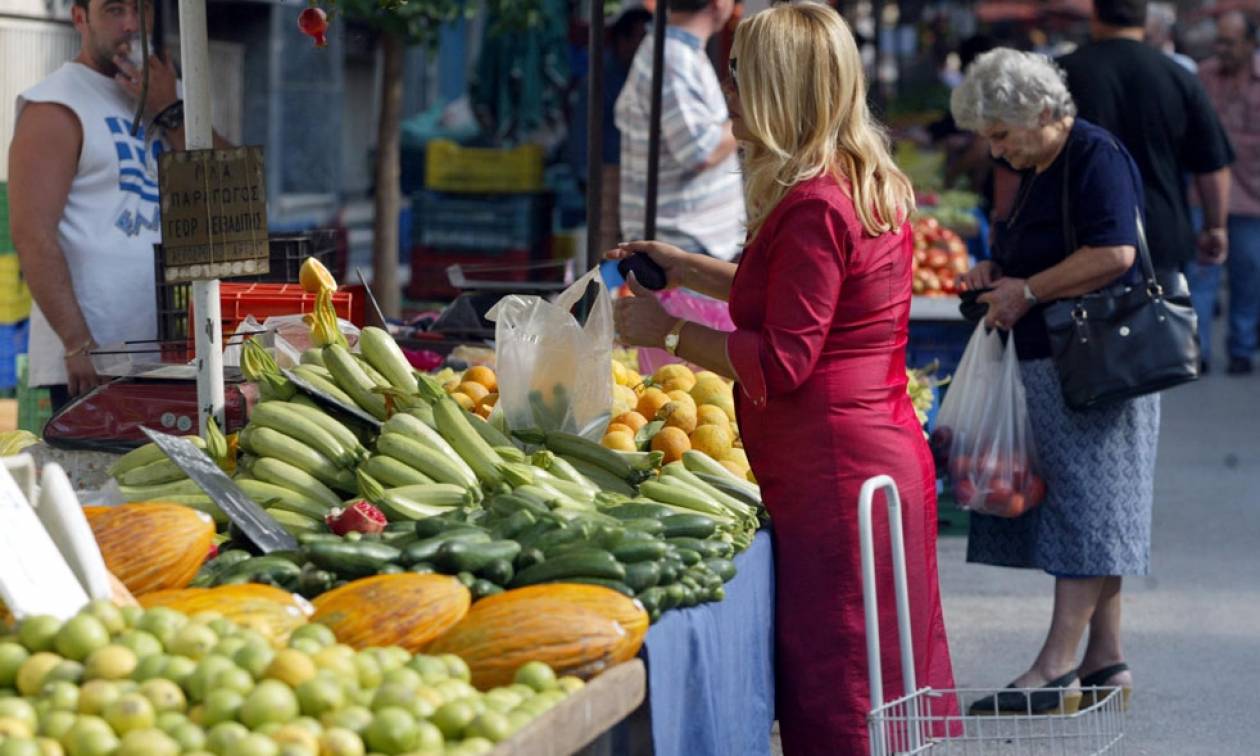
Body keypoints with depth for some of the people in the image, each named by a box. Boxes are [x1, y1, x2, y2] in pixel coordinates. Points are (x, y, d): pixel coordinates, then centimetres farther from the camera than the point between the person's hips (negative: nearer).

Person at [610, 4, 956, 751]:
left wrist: (668, 332, -8)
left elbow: (779, 363, -18)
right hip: (886, 457, 10)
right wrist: (685, 267, 30)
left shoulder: (814, 207, -18)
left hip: (834, 476, -10)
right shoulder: (873, 190, 13)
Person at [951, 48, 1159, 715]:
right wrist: (1000, 273, 9)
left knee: (1083, 503, -9)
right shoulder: (1037, 170, 16)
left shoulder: (1097, 159, -13)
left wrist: (1028, 291, -18)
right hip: (1050, 363, 10)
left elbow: (1114, 253, -25)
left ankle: (1058, 664, -11)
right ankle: (1104, 660, 13)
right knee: (1088, 510, 10)